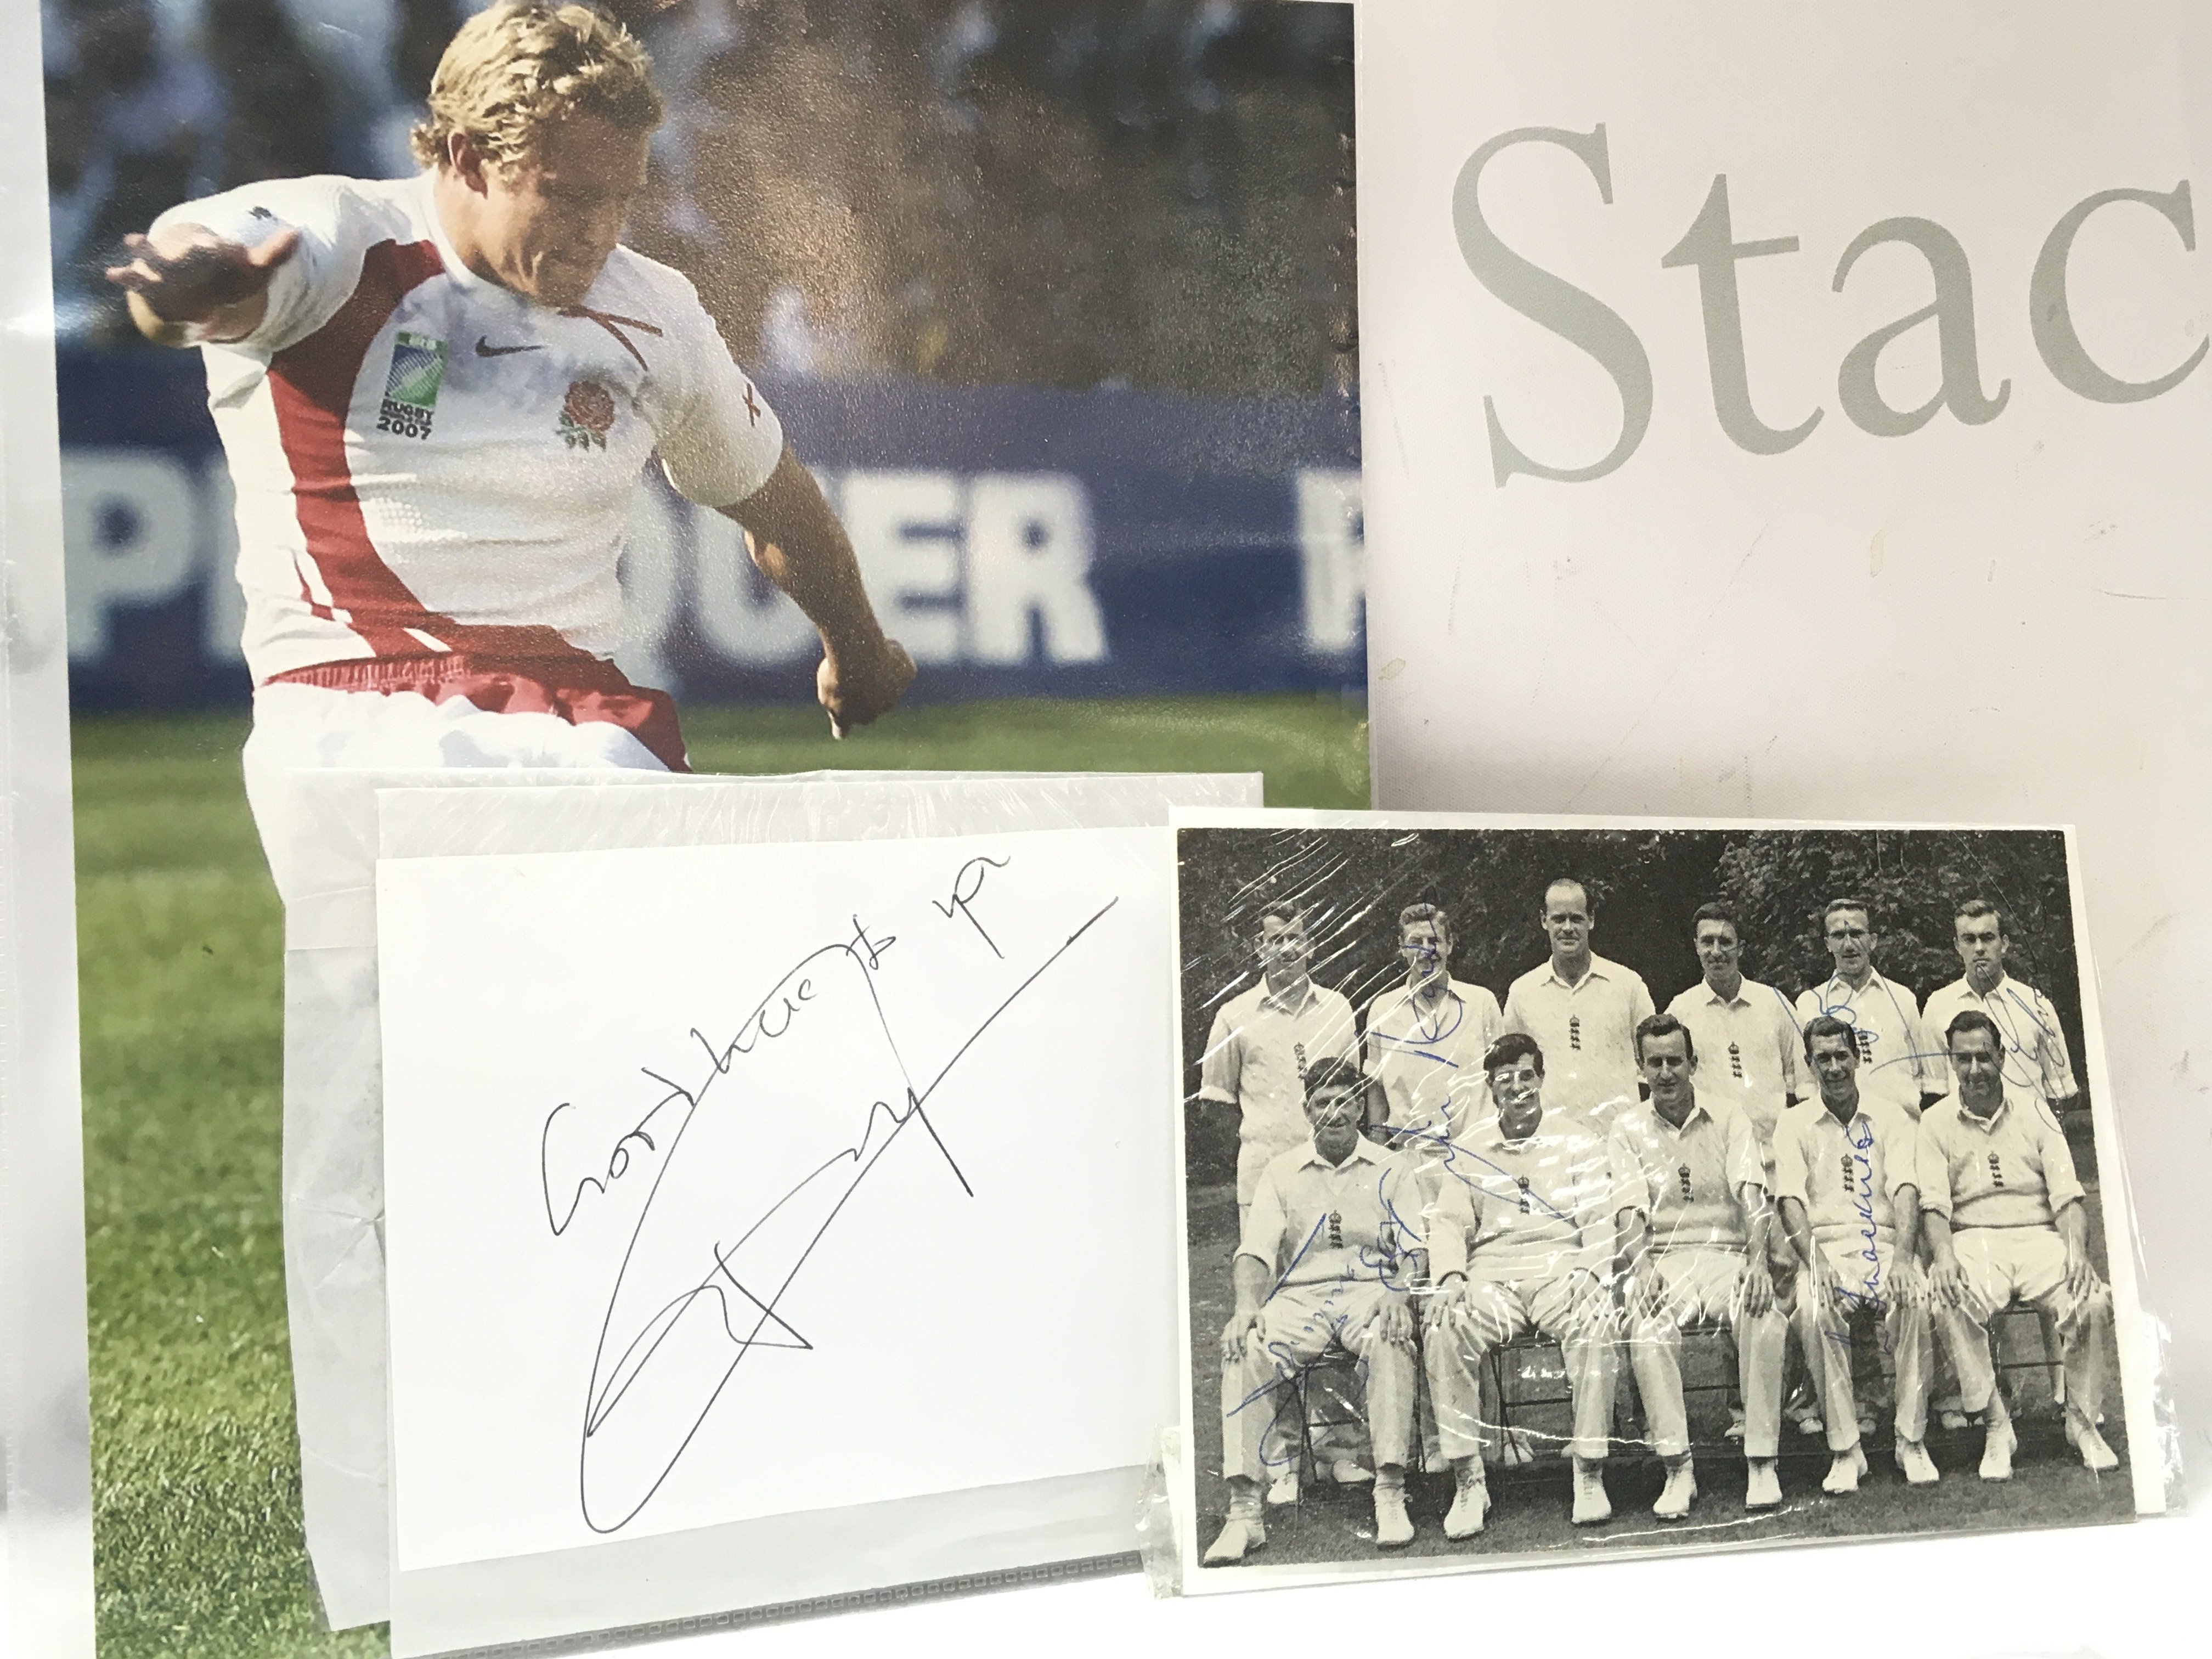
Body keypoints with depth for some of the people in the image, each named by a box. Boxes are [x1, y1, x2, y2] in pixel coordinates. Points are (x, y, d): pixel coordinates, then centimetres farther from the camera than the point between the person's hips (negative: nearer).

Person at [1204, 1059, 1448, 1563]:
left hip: (1370, 1290, -1)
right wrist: (1247, 1306, -14)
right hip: (1299, 1295, 1)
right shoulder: (1281, 1172, 16)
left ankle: (1390, 1494, -37)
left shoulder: (1390, 1170, 14)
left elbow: (1414, 1248, 5)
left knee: (1389, 1341, -38)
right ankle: (1244, 1510, -32)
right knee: (1244, 1348, -30)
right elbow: (1256, 1249, 6)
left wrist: (1398, 1296, -17)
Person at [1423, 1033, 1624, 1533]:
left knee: (1597, 1323, -35)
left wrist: (1591, 1274, -15)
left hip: (1561, 1271, -1)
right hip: (1491, 1279, 1)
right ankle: (1469, 1481, -22)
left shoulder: (1576, 1139, 13)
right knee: (1442, 1330, -29)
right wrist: (1449, 1277, -10)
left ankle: (1590, 1475, -23)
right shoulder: (1469, 1149, 17)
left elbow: (1600, 1217, 4)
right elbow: (1448, 1222, 10)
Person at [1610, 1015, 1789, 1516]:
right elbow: (1630, 1209, -3)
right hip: (1660, 1259, 0)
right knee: (1648, 1326, -34)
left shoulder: (1726, 1116, 7)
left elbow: (1752, 1194, -5)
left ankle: (1762, 1462, -25)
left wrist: (1758, 1261, -23)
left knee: (1767, 1318, -32)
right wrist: (1641, 1268, -22)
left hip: (1724, 1253, 0)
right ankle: (1678, 1469, -30)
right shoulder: (1628, 1127, 9)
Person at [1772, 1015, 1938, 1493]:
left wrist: (1901, 1258, -19)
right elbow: (1790, 1201, 0)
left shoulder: (1889, 1118, 13)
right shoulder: (1795, 1127, 13)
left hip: (1885, 1246, 0)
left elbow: (1905, 1190, -1)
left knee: (1913, 1298, -33)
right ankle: (1845, 1451, -24)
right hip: (1826, 1251, 0)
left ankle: (1913, 1442, -21)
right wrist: (1816, 1262, -19)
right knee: (1813, 1309, -34)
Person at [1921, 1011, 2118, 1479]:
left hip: (2039, 1235, 1)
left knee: (2093, 1303, -29)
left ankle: (2082, 1420, -6)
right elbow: (1934, 1201, -3)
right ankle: (1997, 1427, -20)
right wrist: (1943, 1255, -23)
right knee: (1949, 1306, -35)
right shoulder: (1936, 1122, 10)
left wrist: (2078, 1251, -15)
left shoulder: (2033, 1109, 12)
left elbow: (2066, 1192, 4)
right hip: (1973, 1239, -1)